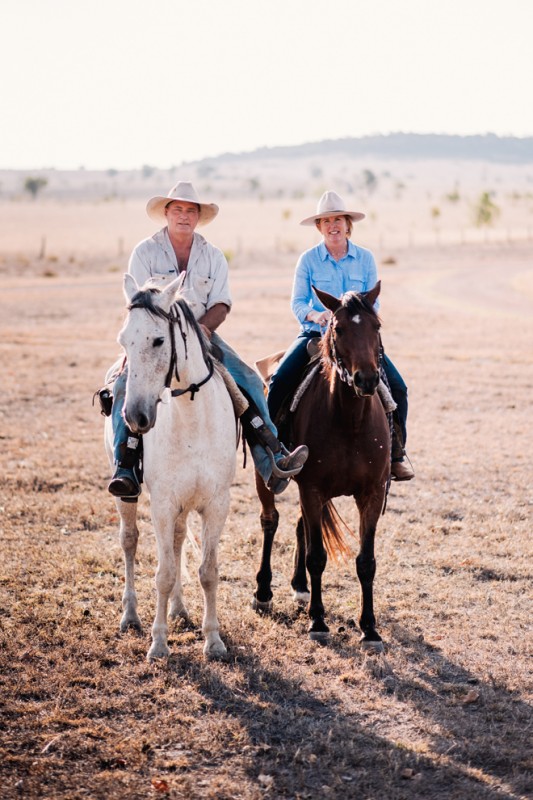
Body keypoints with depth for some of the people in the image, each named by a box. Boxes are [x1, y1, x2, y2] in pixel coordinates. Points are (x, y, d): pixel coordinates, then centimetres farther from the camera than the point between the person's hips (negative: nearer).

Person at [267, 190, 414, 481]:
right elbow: (297, 302, -2)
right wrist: (315, 315, -23)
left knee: (397, 387, -15)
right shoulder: (308, 259, 0)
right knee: (279, 381, -23)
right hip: (315, 334, -1)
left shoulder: (365, 258, 3)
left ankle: (396, 452, 3)